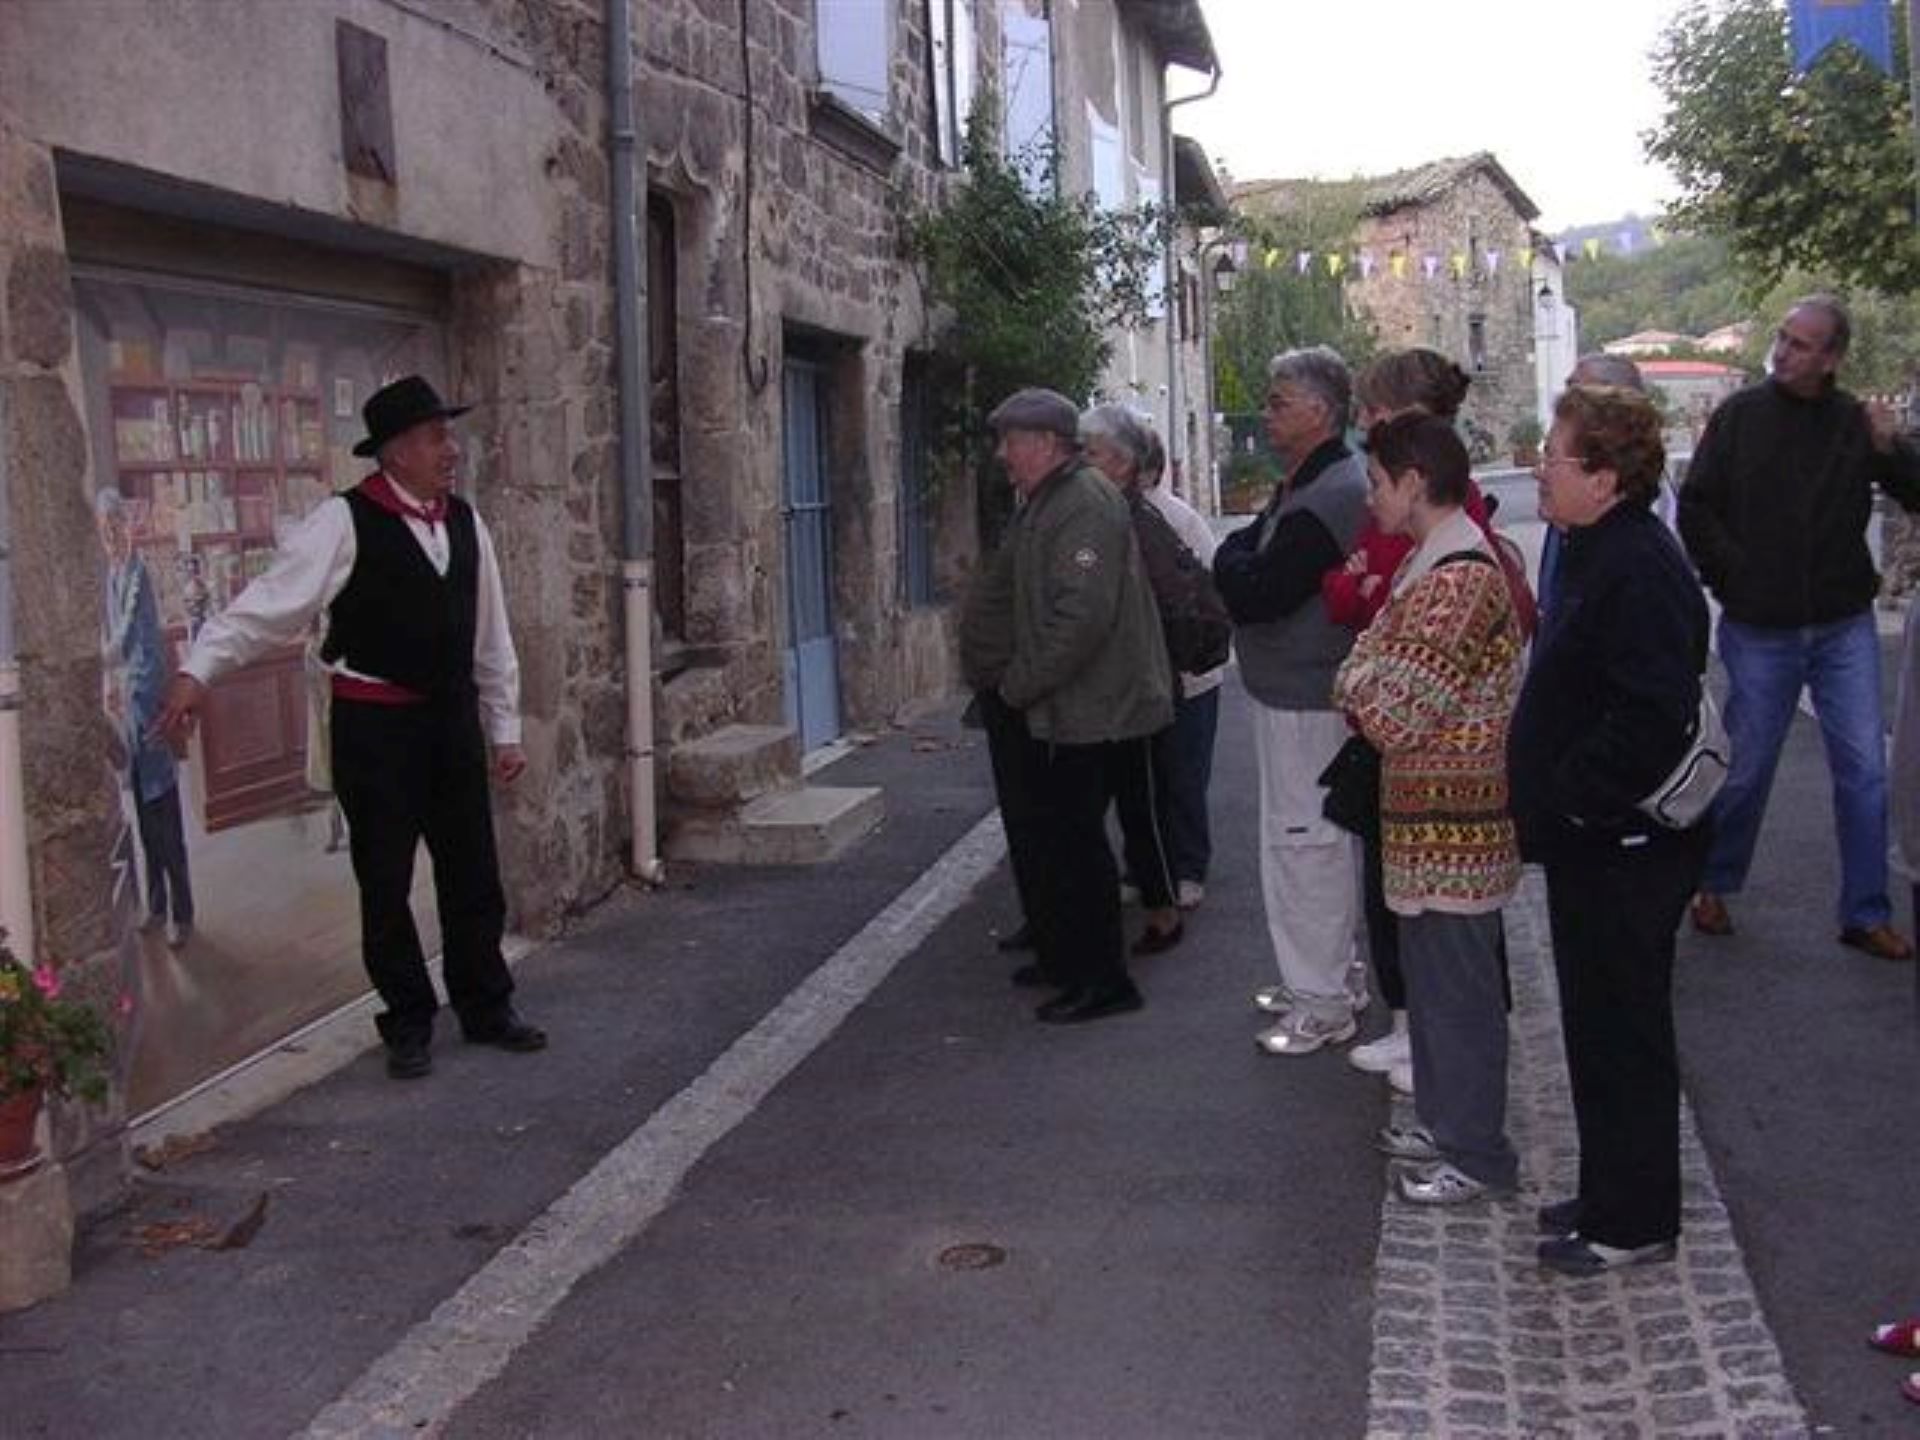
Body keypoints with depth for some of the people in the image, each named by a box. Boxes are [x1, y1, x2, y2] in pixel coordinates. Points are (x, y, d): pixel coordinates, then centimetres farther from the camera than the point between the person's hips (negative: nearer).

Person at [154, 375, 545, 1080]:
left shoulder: (465, 524, 5)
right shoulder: (345, 522, -12)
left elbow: (491, 637, 11)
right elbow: (272, 601, -17)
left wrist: (505, 729, 12)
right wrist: (197, 670, -27)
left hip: (452, 716, 5)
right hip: (374, 723, -5)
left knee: (472, 871, 12)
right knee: (385, 881, 6)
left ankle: (486, 1007, 29)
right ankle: (408, 1023, 22)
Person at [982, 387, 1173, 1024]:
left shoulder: (1085, 505, -18)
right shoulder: (1045, 503, 15)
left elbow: (1082, 614, -27)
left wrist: (1020, 684, -19)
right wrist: (1019, 681, 15)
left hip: (1089, 710, -10)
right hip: (1062, 708, 10)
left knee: (1077, 841, -5)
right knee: (1058, 836, 18)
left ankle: (1103, 981, 4)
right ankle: (1063, 957, 31)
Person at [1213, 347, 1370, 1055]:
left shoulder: (1325, 499, -22)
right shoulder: (1305, 485, 13)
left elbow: (1252, 595, -24)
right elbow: (1249, 582, 18)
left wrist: (1233, 554, -6)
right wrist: (1244, 557, -1)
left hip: (1304, 700, -11)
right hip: (1296, 691, 11)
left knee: (1304, 841, -3)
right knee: (1318, 839, 18)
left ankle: (1322, 1002, 6)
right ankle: (1319, 977, 31)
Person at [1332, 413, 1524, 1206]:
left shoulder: (1461, 580, -21)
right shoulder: (1431, 562, 12)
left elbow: (1400, 713, -22)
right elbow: (1372, 658, 16)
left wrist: (1356, 690, -4)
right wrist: (1363, 688, -3)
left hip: (1452, 813, -10)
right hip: (1424, 807, 10)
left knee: (1458, 983, 0)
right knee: (1431, 974, 18)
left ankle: (1478, 1155, 10)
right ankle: (1445, 1120, 31)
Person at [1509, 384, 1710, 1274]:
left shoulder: (1638, 569, -22)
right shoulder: (1600, 555, 12)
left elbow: (1652, 716, -30)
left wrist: (1572, 796, -22)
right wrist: (1555, 797, 16)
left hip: (1623, 848, -10)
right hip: (1595, 842, 10)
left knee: (1622, 1030, 2)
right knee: (1600, 1024, 19)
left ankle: (1633, 1223, 15)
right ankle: (1610, 1194, 33)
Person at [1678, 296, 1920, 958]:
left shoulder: (1856, 423, 0)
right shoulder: (1739, 415, -3)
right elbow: (1695, 509, 1)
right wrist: (1734, 579, -4)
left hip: (1844, 628, 1)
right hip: (1759, 630, -1)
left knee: (1863, 768, 2)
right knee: (1746, 767, 8)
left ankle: (1866, 914, 12)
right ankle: (1714, 885, 29)